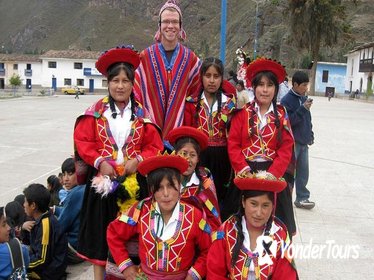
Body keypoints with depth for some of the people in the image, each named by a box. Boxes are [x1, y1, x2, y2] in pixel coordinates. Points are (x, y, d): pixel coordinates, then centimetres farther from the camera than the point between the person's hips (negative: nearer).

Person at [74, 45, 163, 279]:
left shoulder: (141, 114, 3)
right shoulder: (97, 111, 0)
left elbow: (155, 146, 2)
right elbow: (82, 140, -3)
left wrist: (138, 160, -13)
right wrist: (99, 162, -13)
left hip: (132, 181, 1)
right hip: (102, 179, 0)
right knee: (101, 228, 7)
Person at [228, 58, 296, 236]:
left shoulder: (282, 115, 3)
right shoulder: (242, 113, 0)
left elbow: (286, 149, -3)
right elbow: (233, 144, -5)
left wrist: (272, 173, -15)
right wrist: (244, 170, -16)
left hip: (272, 174, 1)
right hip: (245, 173, -1)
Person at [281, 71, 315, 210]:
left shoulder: (304, 98, 9)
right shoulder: (286, 100, -13)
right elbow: (288, 121, -20)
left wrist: (310, 135, 16)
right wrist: (303, 108, -23)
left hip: (303, 142, 7)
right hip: (291, 142, -7)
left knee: (303, 172, 12)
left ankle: (302, 198, 23)